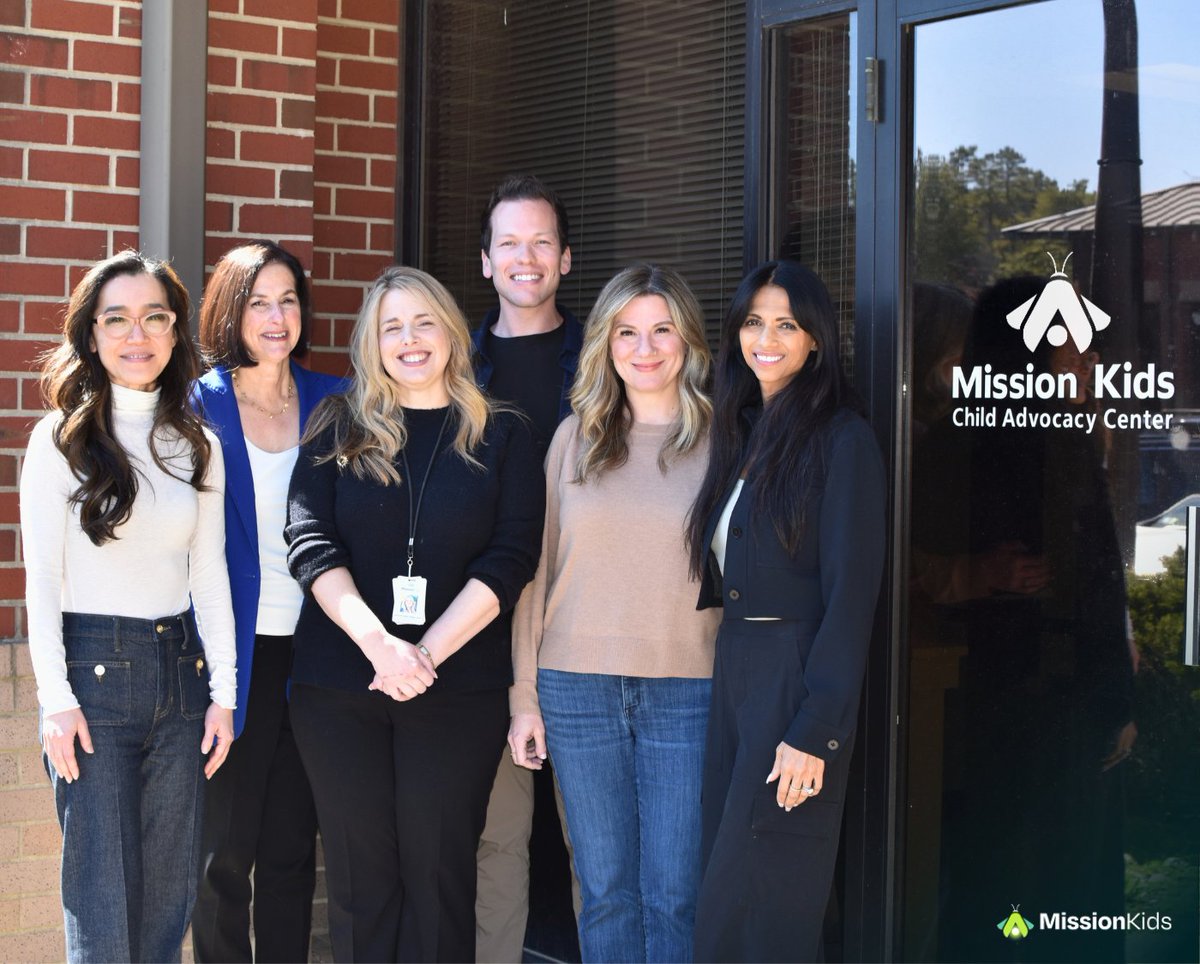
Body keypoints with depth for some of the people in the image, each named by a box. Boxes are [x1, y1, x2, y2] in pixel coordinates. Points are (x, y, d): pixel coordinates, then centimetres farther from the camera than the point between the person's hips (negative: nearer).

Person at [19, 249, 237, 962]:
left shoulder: (198, 445, 9)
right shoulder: (61, 439, -2)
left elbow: (210, 572, 11)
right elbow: (41, 578, -4)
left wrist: (222, 691, 5)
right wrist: (56, 700, -10)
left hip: (181, 666, 4)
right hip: (94, 667, -4)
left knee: (170, 893, 8)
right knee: (103, 906, -3)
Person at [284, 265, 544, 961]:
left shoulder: (502, 436, 6)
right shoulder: (339, 429, 8)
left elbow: (510, 560, -4)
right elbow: (310, 542, -3)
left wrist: (427, 653, -15)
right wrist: (379, 644, -18)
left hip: (459, 688, -1)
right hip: (339, 687, 1)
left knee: (438, 873, 3)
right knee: (360, 873, 5)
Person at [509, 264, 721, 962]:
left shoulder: (721, 440, 2)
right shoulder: (576, 438, 8)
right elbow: (541, 569, 10)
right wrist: (525, 695, 7)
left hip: (686, 693, -2)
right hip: (579, 688, 2)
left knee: (674, 896, -1)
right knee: (606, 891, 7)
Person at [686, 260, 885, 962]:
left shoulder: (842, 440, -10)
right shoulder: (744, 435, 15)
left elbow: (851, 593, -15)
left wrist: (814, 731, -19)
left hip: (798, 683, -8)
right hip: (735, 670, 8)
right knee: (724, 888, 11)